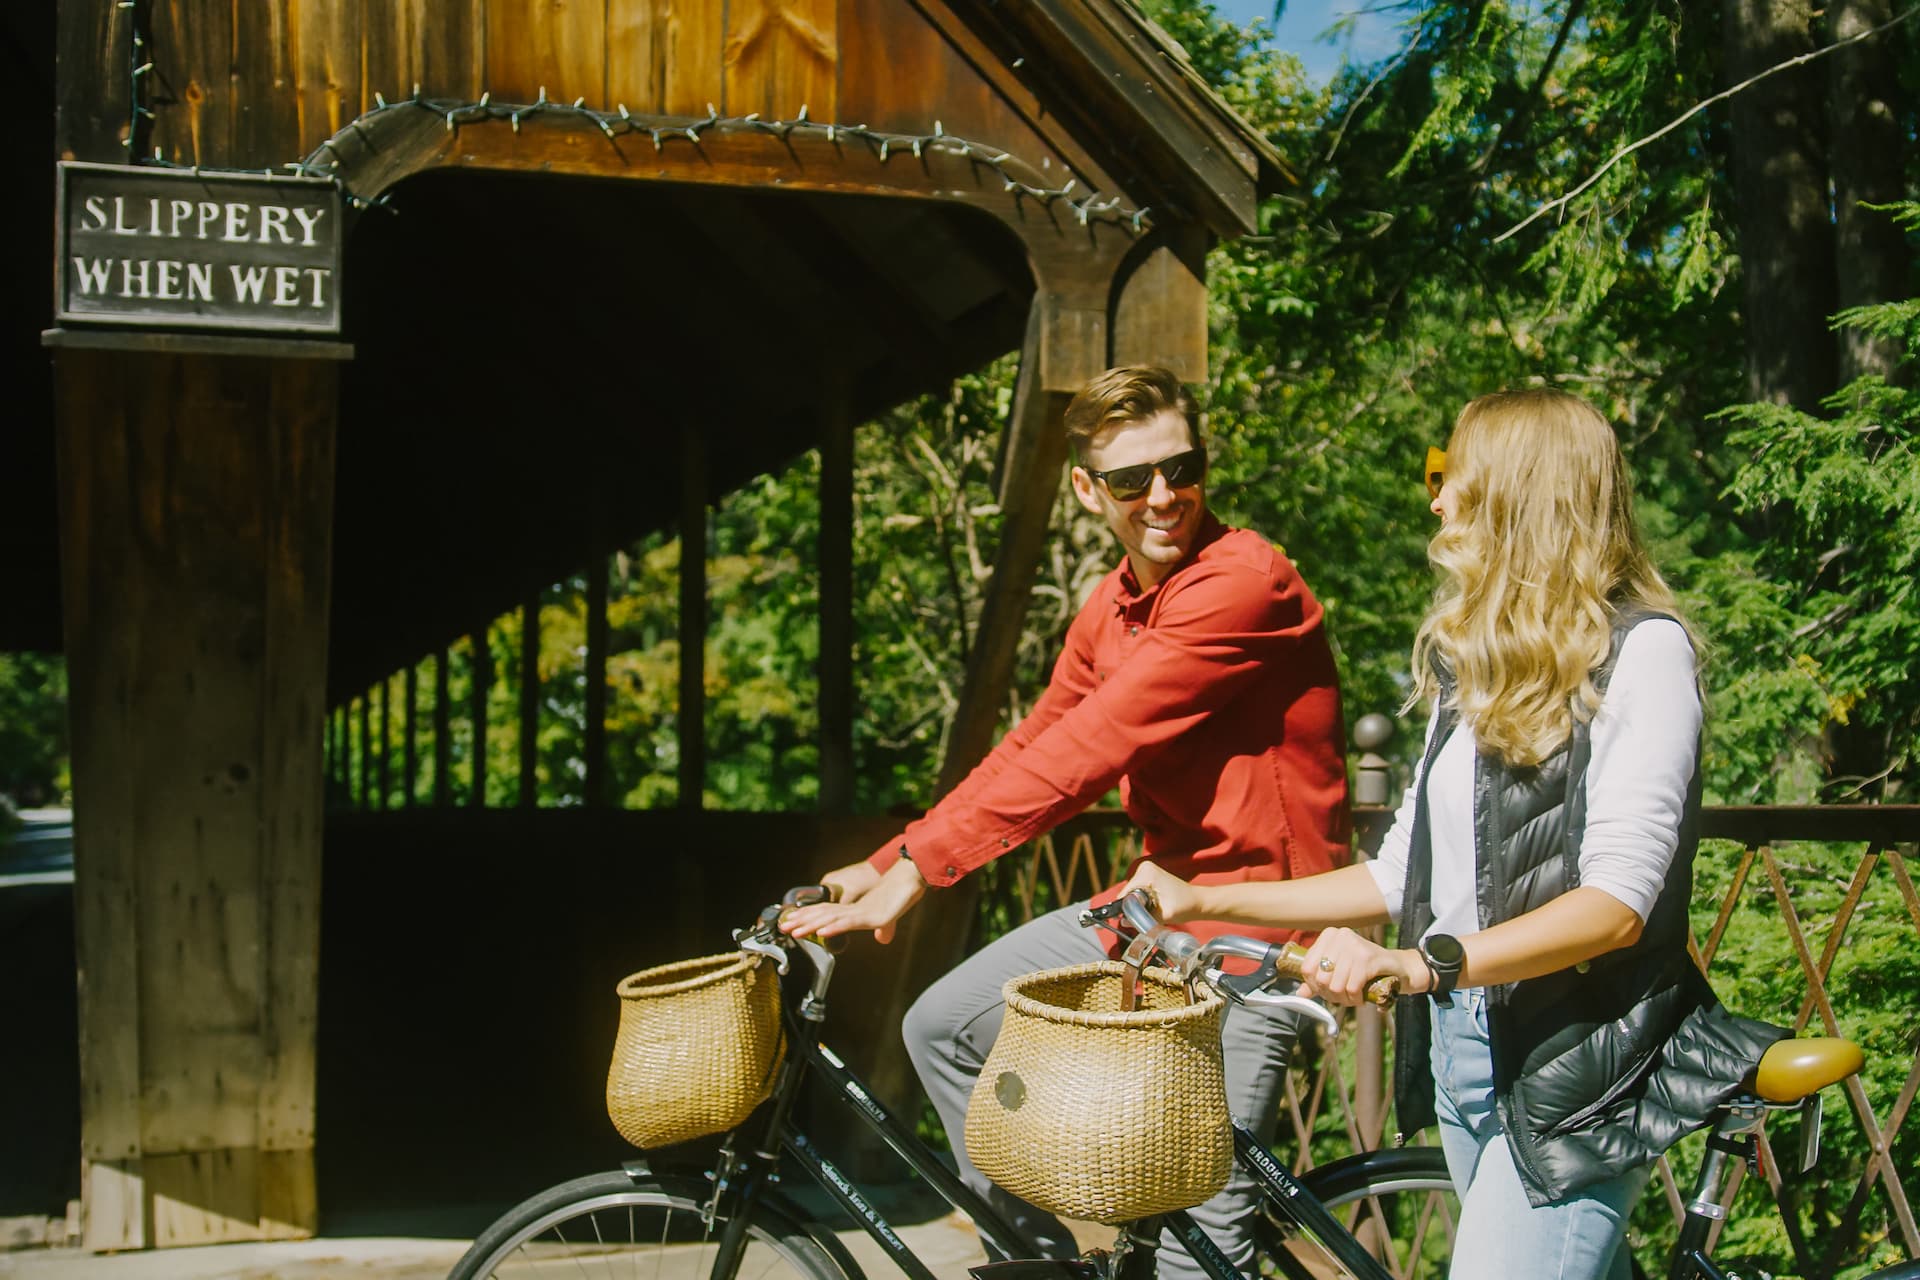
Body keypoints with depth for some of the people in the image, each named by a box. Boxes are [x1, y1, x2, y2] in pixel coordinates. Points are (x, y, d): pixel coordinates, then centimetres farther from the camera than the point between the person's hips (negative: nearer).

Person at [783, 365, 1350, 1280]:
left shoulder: (1244, 583, -21)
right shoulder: (1109, 611, 9)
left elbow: (1084, 751, -26)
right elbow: (1030, 749, 14)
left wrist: (919, 863, -24)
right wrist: (883, 865, 7)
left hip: (1255, 924, -9)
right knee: (944, 1026, 10)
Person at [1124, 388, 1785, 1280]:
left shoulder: (1640, 649, -8)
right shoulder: (1476, 660, 16)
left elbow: (1617, 901, -19)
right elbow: (1401, 875, 15)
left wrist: (1417, 964, -30)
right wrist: (1202, 900, 11)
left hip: (1581, 1070, -7)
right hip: (1463, 1044, 7)